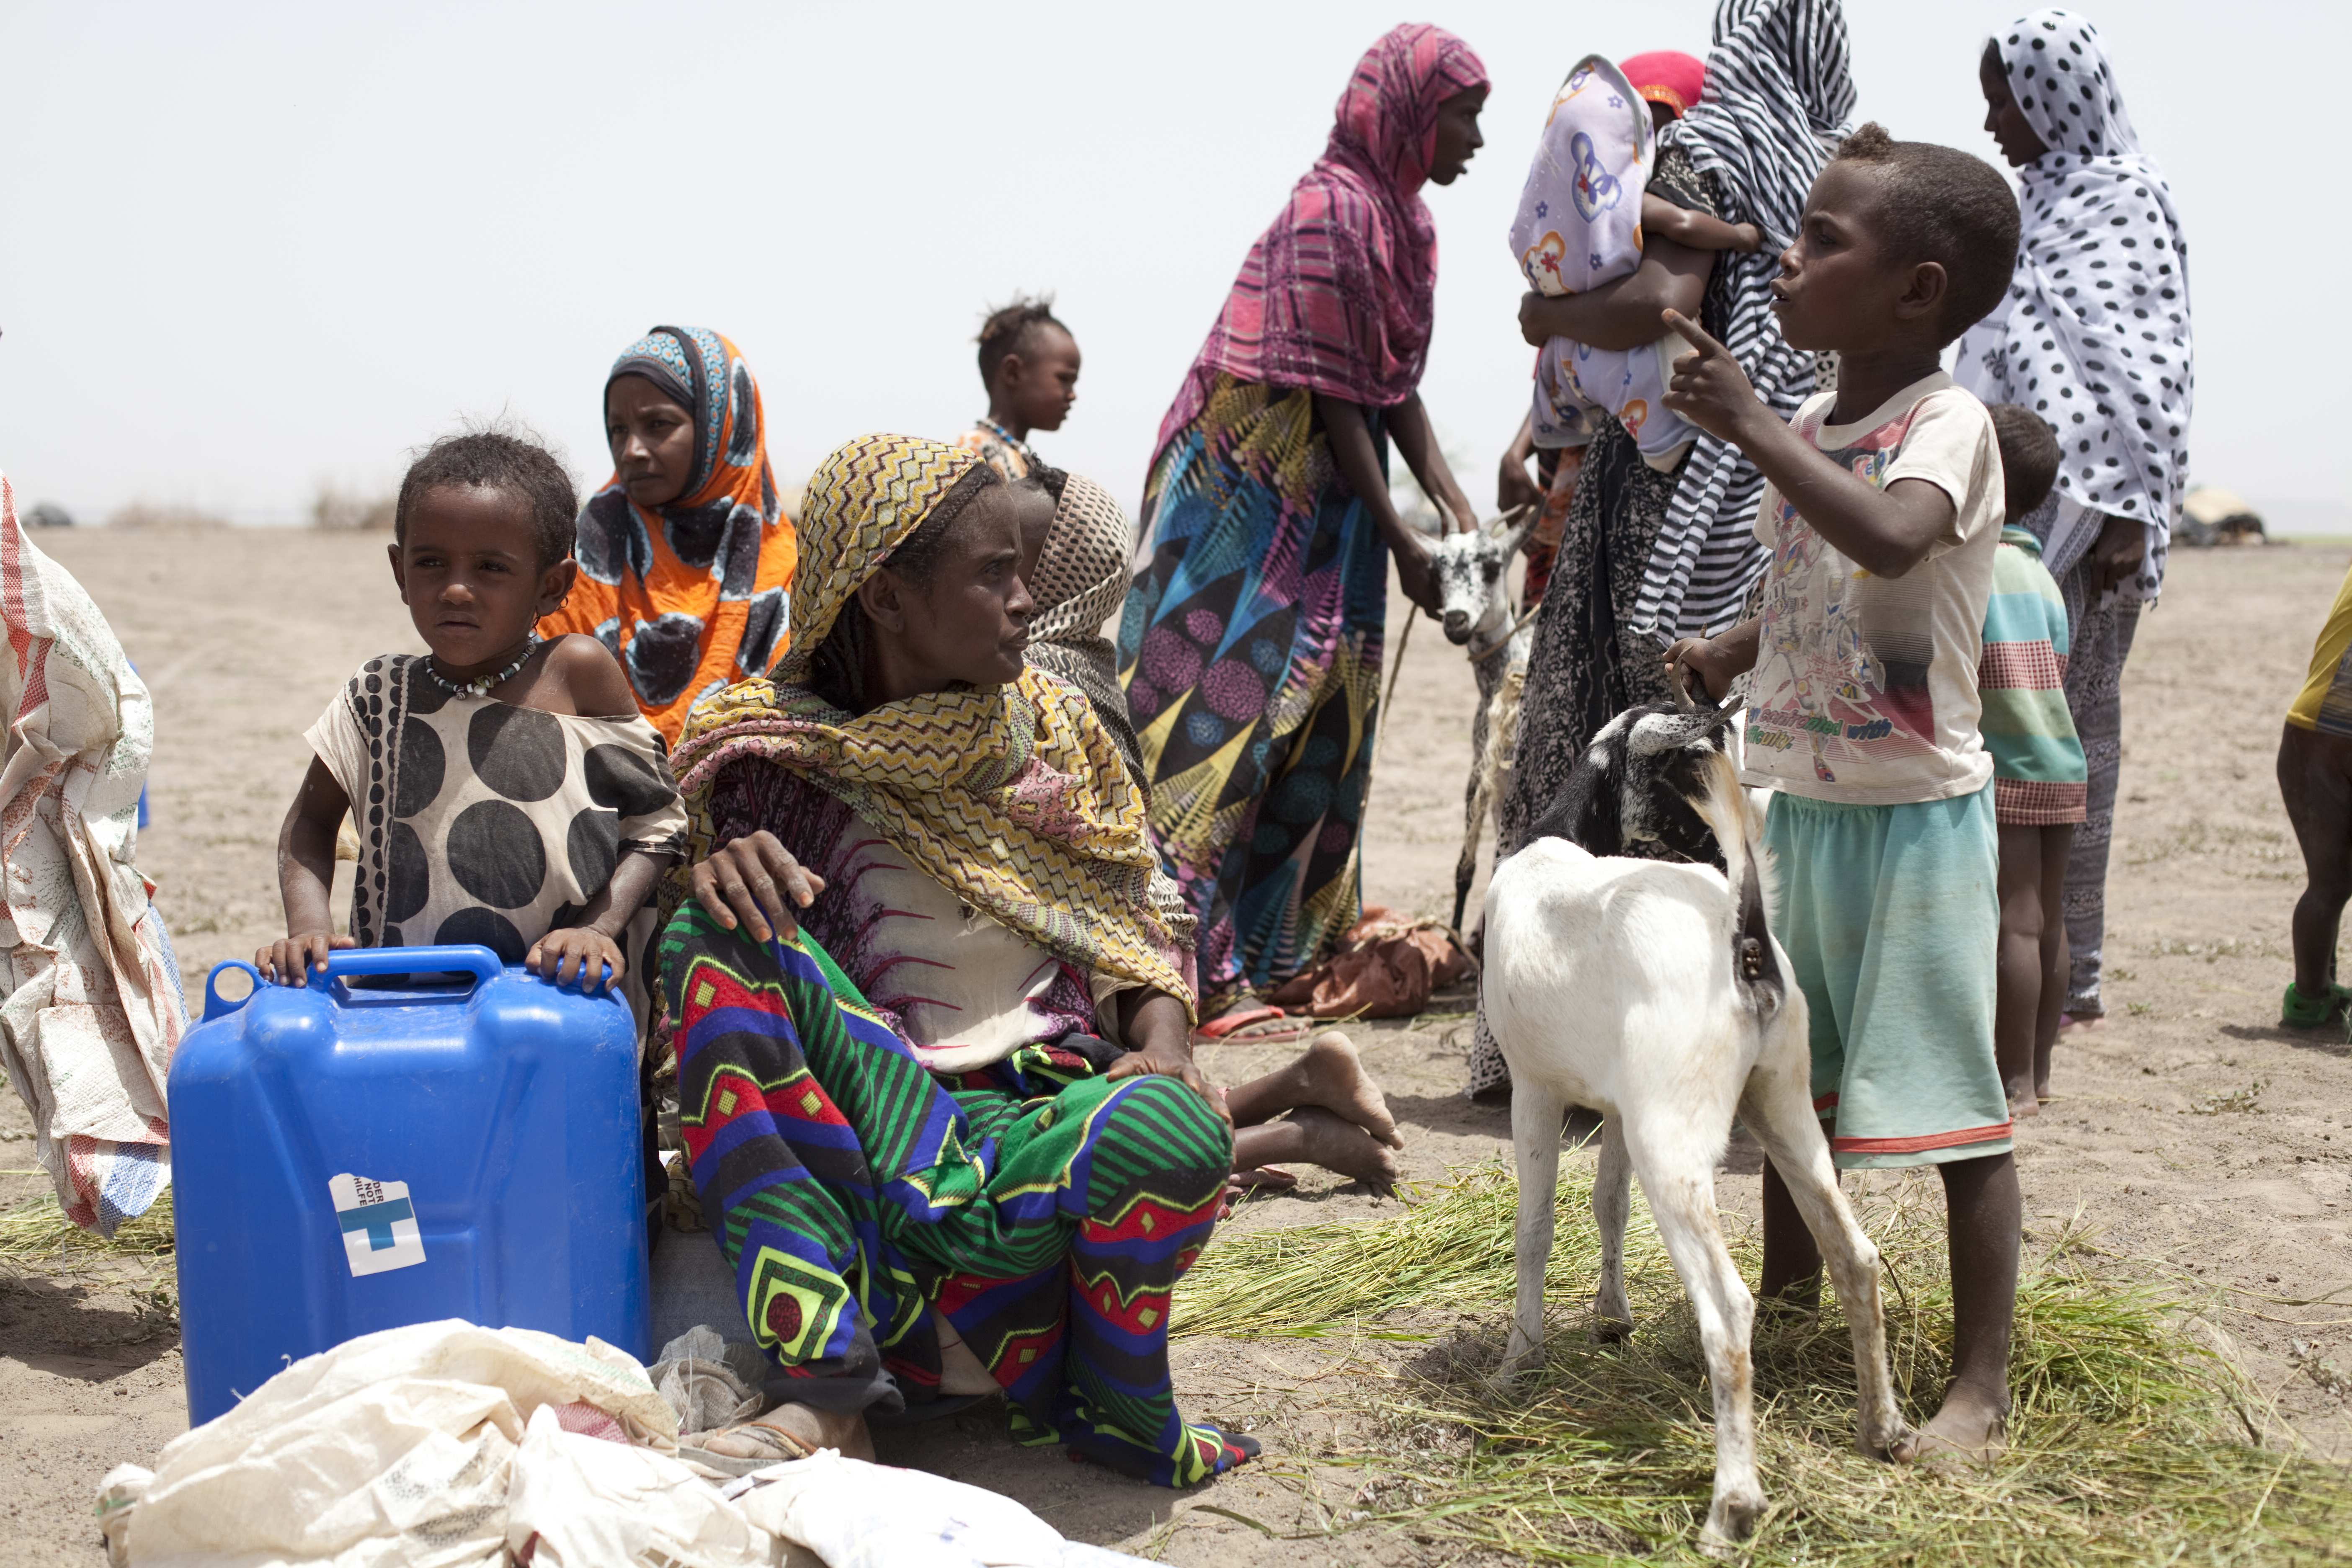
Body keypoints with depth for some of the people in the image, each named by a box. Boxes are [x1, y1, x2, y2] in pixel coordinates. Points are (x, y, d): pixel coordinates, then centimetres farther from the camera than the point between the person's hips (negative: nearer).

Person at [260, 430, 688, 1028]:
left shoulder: (578, 673, -6)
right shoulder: (378, 697, 2)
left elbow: (656, 825, -2)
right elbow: (311, 821, 14)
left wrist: (600, 929, -15)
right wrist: (309, 927, -3)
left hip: (566, 1003, -3)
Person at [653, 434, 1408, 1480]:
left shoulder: (1051, 725, 10)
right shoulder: (783, 756, 4)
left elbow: (1143, 919, 10)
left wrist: (1165, 1047, -10)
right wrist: (727, 868, -21)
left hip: (1053, 1086, 0)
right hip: (875, 1107, 1)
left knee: (1166, 1126, -38)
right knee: (719, 933, -27)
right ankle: (831, 1381, -33)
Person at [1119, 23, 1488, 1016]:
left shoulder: (1402, 216, 10)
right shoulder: (1332, 209, -18)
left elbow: (1394, 385, 11)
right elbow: (1333, 396, -19)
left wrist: (1452, 502, 1)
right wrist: (1404, 543, -16)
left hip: (1327, 495, 9)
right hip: (1251, 490, -9)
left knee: (1324, 715, 12)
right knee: (1234, 705, -8)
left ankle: (1291, 941, 23)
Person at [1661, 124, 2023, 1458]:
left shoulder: (1946, 422, -15)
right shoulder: (1810, 426, 8)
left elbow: (1887, 541, -37)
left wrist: (1750, 425, -34)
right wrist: (1729, 652, 5)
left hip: (1916, 811, -8)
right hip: (1806, 802, 8)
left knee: (1952, 1097, -3)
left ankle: (1984, 1383, 5)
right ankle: (1787, 1297, 37)